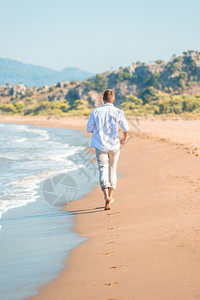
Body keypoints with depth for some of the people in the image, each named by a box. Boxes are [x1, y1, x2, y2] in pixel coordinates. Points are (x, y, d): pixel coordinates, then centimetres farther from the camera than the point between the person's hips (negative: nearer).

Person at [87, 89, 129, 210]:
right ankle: (111, 196, 24)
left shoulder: (96, 112, -3)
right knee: (112, 169, 16)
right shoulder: (119, 112, -5)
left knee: (103, 169, -3)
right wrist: (124, 138, 18)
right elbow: (125, 128, -3)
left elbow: (89, 129, 2)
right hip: (114, 145, 1)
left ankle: (107, 196, -22)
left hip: (100, 145, -1)